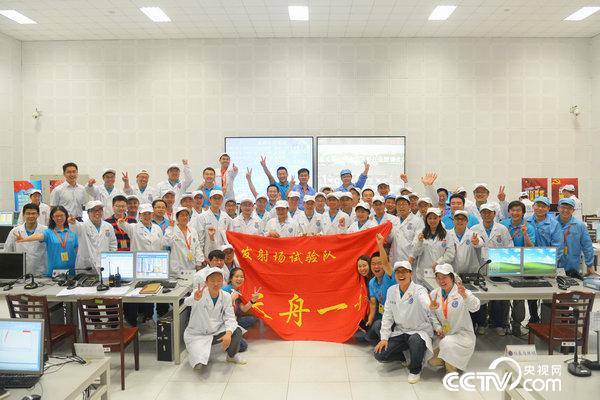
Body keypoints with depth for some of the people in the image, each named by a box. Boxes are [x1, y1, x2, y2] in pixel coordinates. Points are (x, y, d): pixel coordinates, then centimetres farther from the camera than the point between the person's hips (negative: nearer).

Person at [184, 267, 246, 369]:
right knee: (199, 365, -22)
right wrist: (195, 298, -67)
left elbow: (230, 318, -10)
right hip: (197, 334, -3)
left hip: (216, 332, 3)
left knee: (237, 331, -23)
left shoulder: (226, 296, -9)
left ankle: (232, 355, 8)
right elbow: (187, 302, -41)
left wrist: (228, 333, -31)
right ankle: (195, 350, 15)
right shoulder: (199, 294, -20)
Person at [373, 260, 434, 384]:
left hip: (419, 331, -4)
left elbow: (427, 306, -41)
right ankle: (404, 356, 19)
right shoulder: (391, 290, -1)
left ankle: (415, 369, -6)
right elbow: (388, 315, 4)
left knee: (415, 340, -38)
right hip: (400, 332, 4)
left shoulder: (419, 290, -17)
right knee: (379, 354, -12)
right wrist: (384, 338, -4)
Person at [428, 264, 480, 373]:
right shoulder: (434, 294, 0)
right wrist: (437, 327, -12)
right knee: (432, 361, -9)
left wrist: (464, 295, -53)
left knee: (447, 343, -33)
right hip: (443, 335, 5)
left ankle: (452, 369, -7)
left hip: (462, 334, -4)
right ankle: (448, 359, 23)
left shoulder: (462, 292, -15)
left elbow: (474, 308, -34)